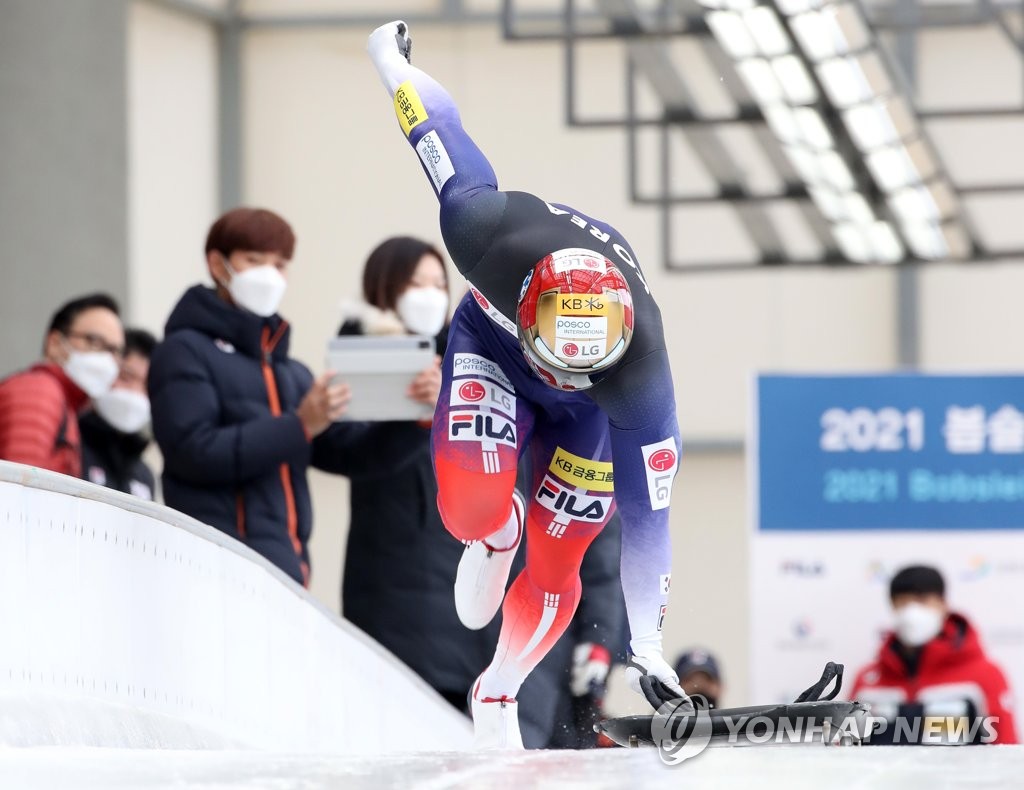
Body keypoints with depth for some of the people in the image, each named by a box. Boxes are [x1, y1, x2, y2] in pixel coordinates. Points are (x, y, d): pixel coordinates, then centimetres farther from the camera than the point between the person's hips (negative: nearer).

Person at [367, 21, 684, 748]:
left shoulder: (641, 372, -41)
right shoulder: (491, 231, -42)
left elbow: (647, 511, -35)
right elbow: (448, 147, -22)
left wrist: (648, 647, -36)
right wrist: (393, 62, 0)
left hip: (586, 416, 0)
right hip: (491, 350, 0)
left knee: (554, 569, 0)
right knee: (472, 506, -26)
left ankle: (498, 698, 28)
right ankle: (498, 533, 12)